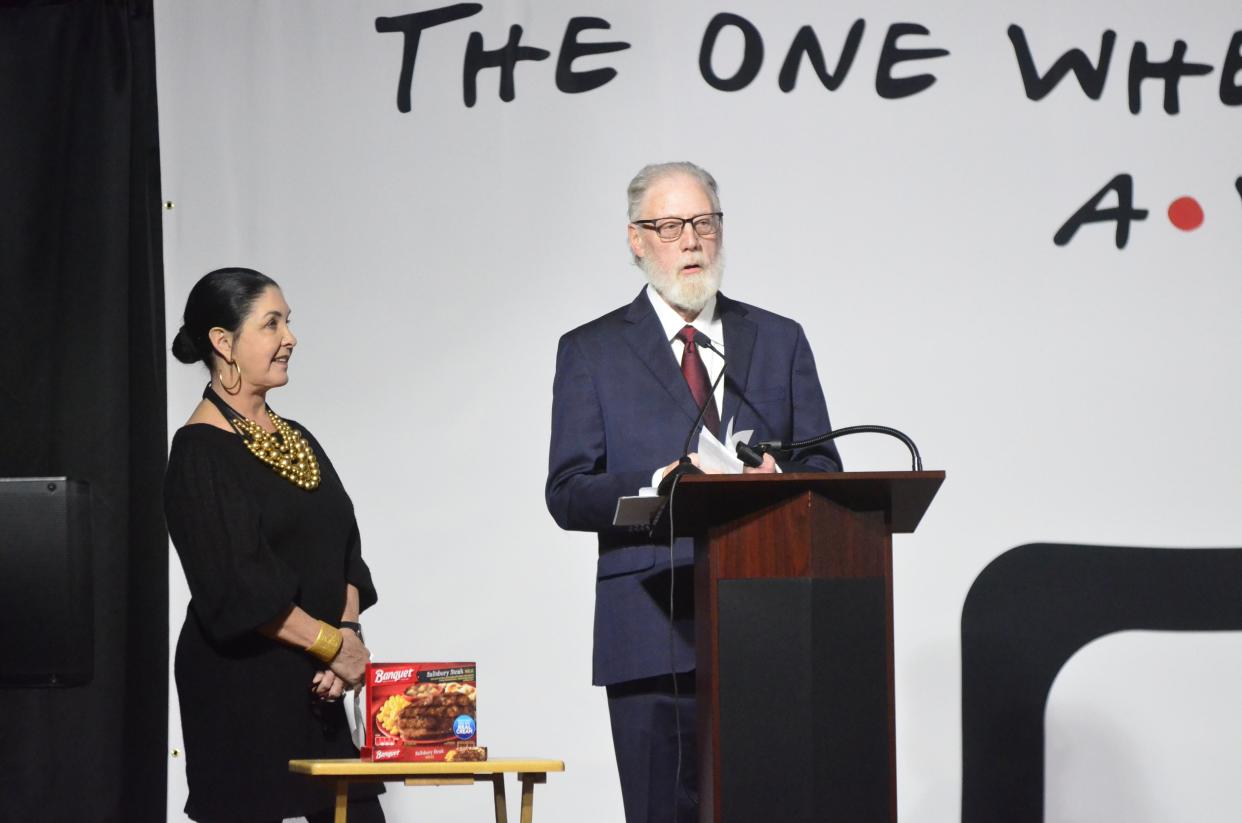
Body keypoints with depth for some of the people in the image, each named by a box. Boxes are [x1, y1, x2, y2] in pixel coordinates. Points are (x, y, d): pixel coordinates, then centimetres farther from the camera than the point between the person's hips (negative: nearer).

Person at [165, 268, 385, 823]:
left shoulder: (297, 441, 15)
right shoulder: (200, 451, -8)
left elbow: (344, 556, 13)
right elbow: (238, 587, -16)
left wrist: (349, 634, -5)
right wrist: (333, 643, -12)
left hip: (317, 690, 7)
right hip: (241, 688, -7)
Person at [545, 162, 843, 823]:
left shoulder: (780, 341, 16)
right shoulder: (591, 352, 8)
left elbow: (825, 473, 12)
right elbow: (567, 495, 0)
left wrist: (777, 477, -11)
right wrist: (657, 486, -17)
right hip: (655, 637, -2)